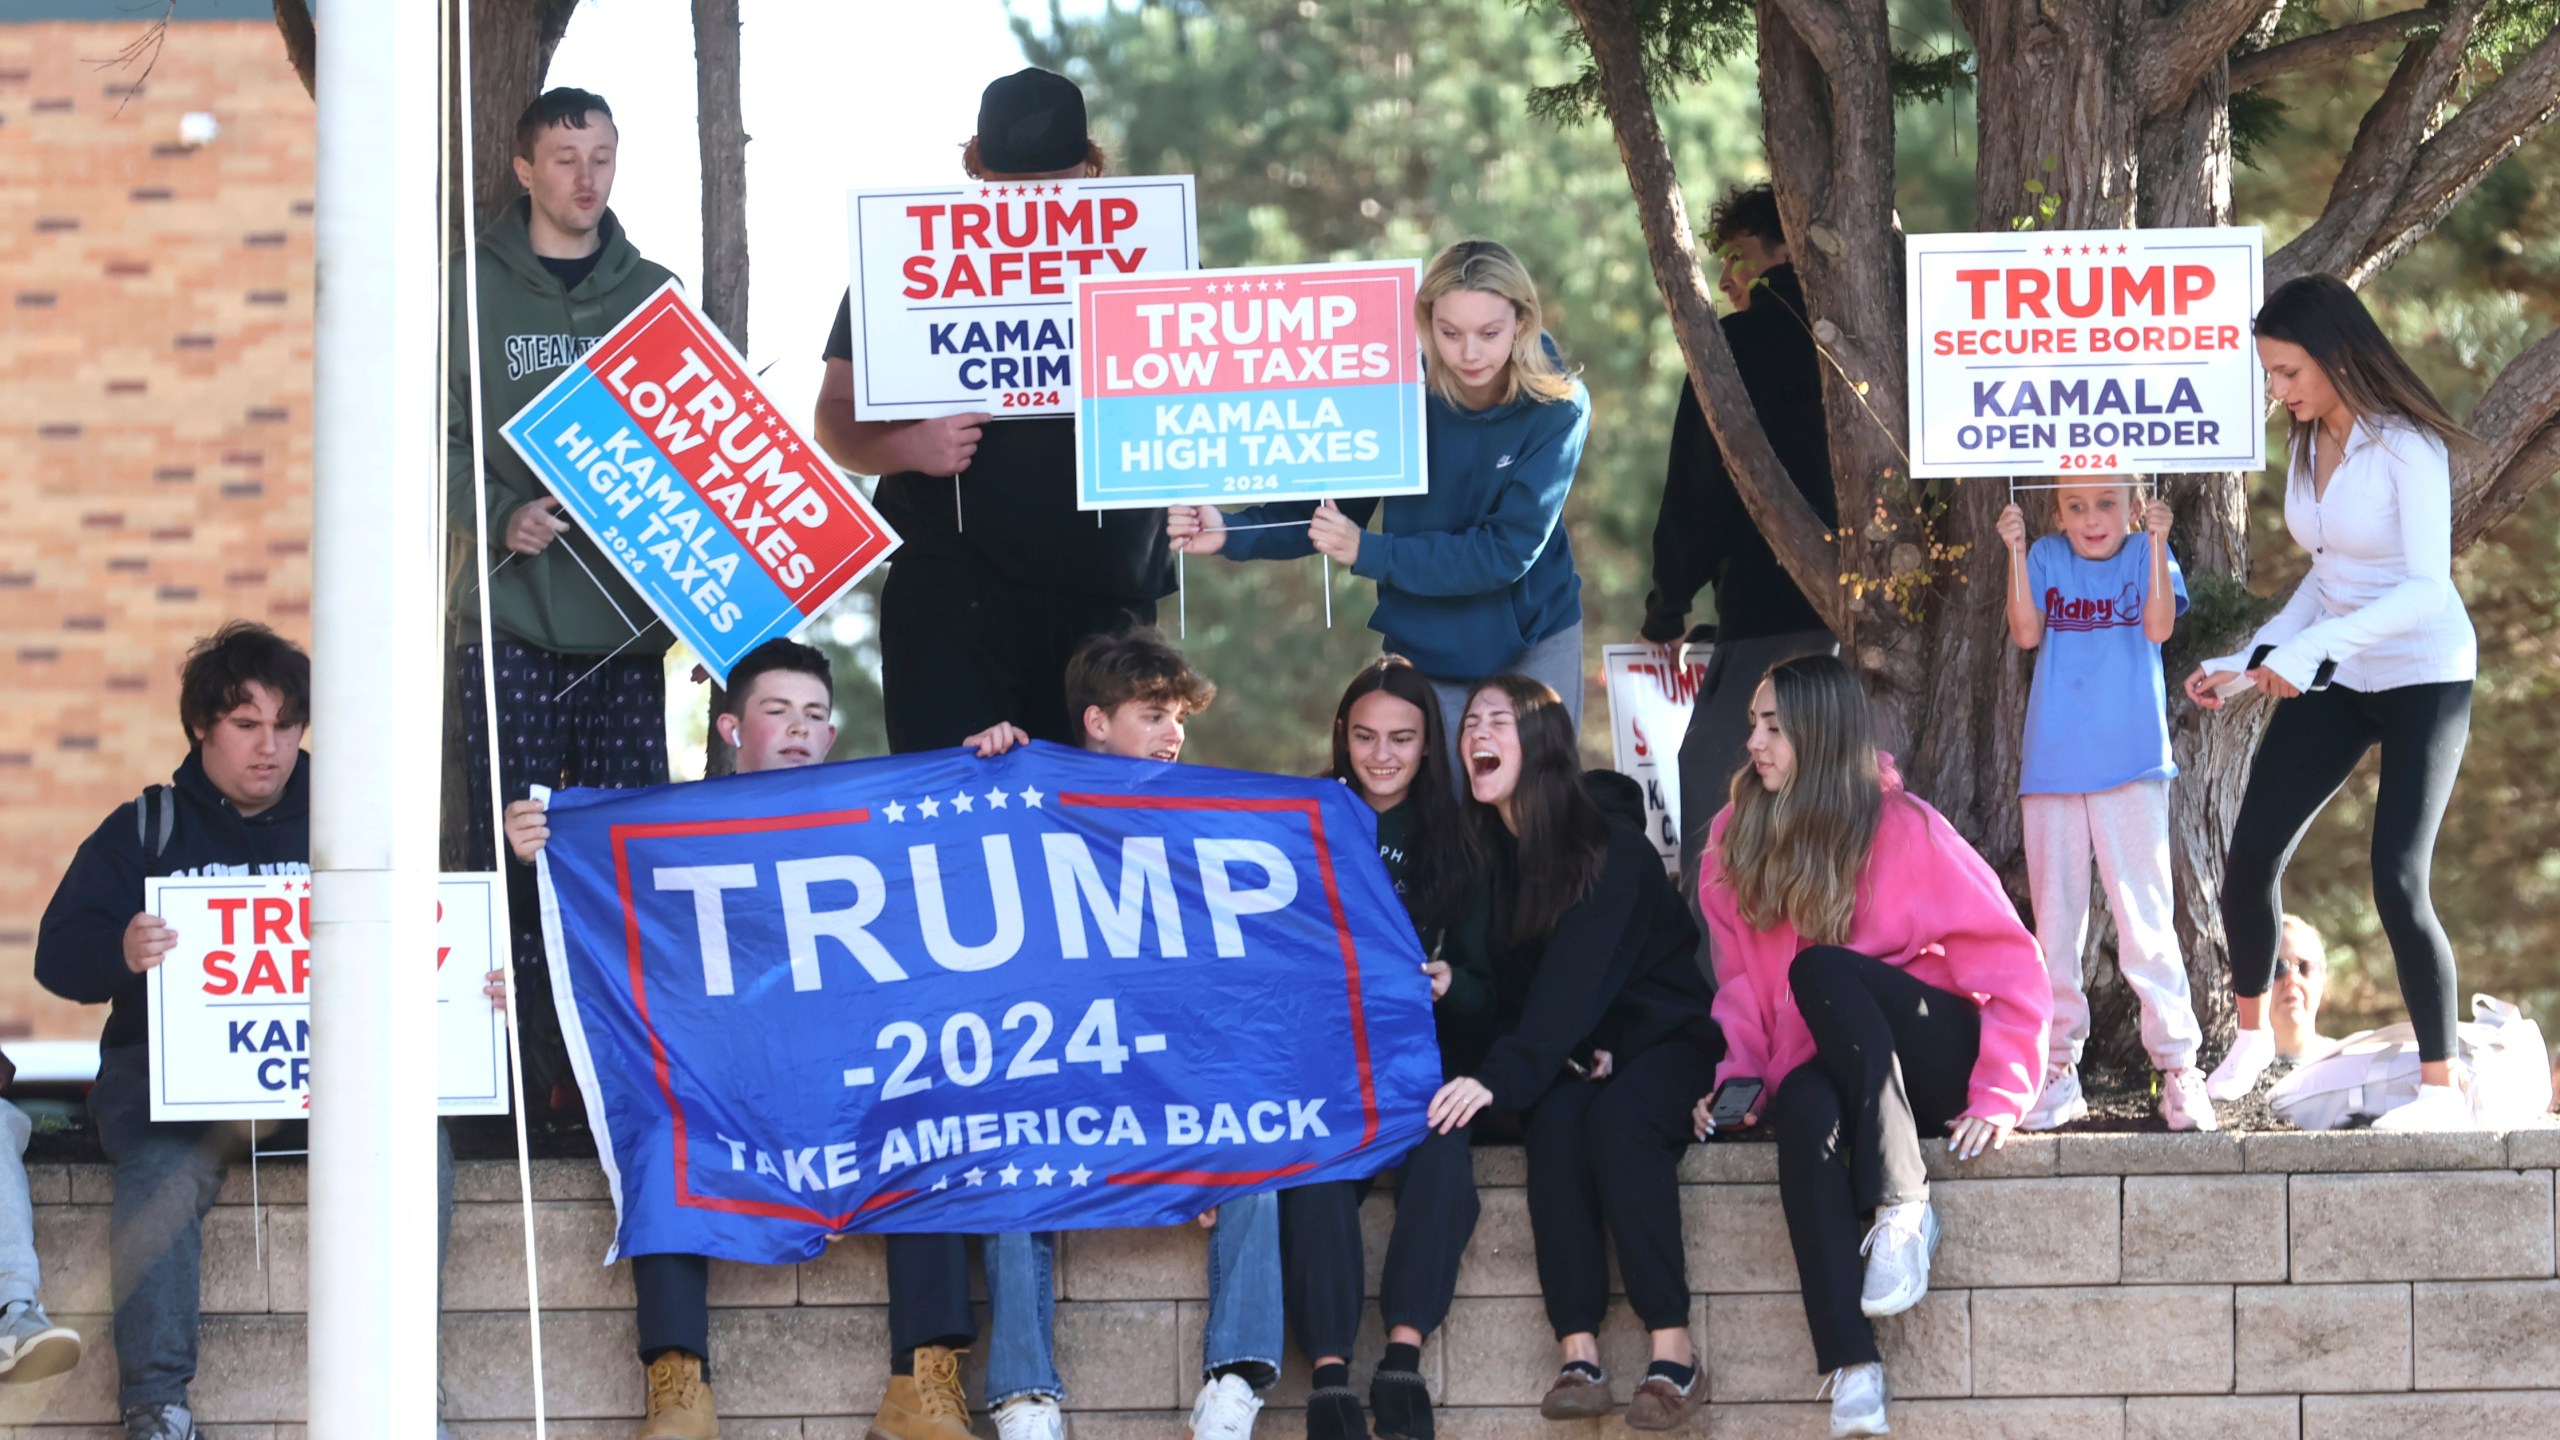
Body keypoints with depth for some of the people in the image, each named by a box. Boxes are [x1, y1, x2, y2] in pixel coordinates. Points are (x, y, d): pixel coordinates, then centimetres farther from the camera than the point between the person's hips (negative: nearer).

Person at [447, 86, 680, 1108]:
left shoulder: (653, 295, 14)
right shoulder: (474, 294, 5)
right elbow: (439, 438, 1)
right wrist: (501, 517, -16)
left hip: (627, 616, 2)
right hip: (510, 613, -2)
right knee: (511, 851, -4)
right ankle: (519, 1063, -1)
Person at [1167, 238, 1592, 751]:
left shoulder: (1559, 409, -17)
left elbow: (1508, 550, -22)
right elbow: (1335, 508, -2)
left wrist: (1369, 553, -27)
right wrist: (1232, 534, -18)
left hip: (1535, 646, -1)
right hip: (1425, 649, 1)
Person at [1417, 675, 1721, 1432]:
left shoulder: (1614, 850, -13)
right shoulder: (1485, 852, 4)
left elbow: (1576, 977, -24)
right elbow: (1509, 988, 3)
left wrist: (1501, 1076, -35)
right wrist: (1571, 1056, -16)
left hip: (1664, 1040, -3)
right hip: (1568, 1055, 4)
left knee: (1618, 1119, -34)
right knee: (1558, 1117, -29)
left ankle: (1673, 1354, -34)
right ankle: (1578, 1356, -37)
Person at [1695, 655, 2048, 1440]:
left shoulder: (1904, 830, -7)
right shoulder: (1736, 840, 7)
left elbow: (2011, 965, -9)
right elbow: (1742, 983, 11)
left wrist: (1999, 1097, -17)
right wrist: (1736, 1074, -7)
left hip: (1935, 1057, -3)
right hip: (1830, 1070, 3)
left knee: (1820, 971, -31)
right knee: (1803, 1110, -36)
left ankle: (1903, 1205, -31)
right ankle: (1851, 1368, -47)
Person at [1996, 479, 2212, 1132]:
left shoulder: (2147, 556, 4)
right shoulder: (2047, 559, 8)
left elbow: (2159, 627, -12)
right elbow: (2027, 633, -5)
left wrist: (2156, 540, -19)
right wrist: (2016, 550, -11)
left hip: (2131, 764, -3)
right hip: (2052, 767, 3)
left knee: (2145, 920, -8)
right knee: (2055, 922, 6)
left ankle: (2178, 1067, -5)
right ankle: (2058, 1071, 13)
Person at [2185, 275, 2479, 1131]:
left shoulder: (2406, 447, -19)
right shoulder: (2307, 448, 4)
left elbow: (2426, 589, -27)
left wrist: (2310, 647, -37)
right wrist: (2247, 662, 8)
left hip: (2424, 679, -7)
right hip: (2333, 677, 7)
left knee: (2397, 880, -15)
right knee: (2252, 852, -1)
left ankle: (2442, 1090, -7)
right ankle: (2251, 1033, 21)